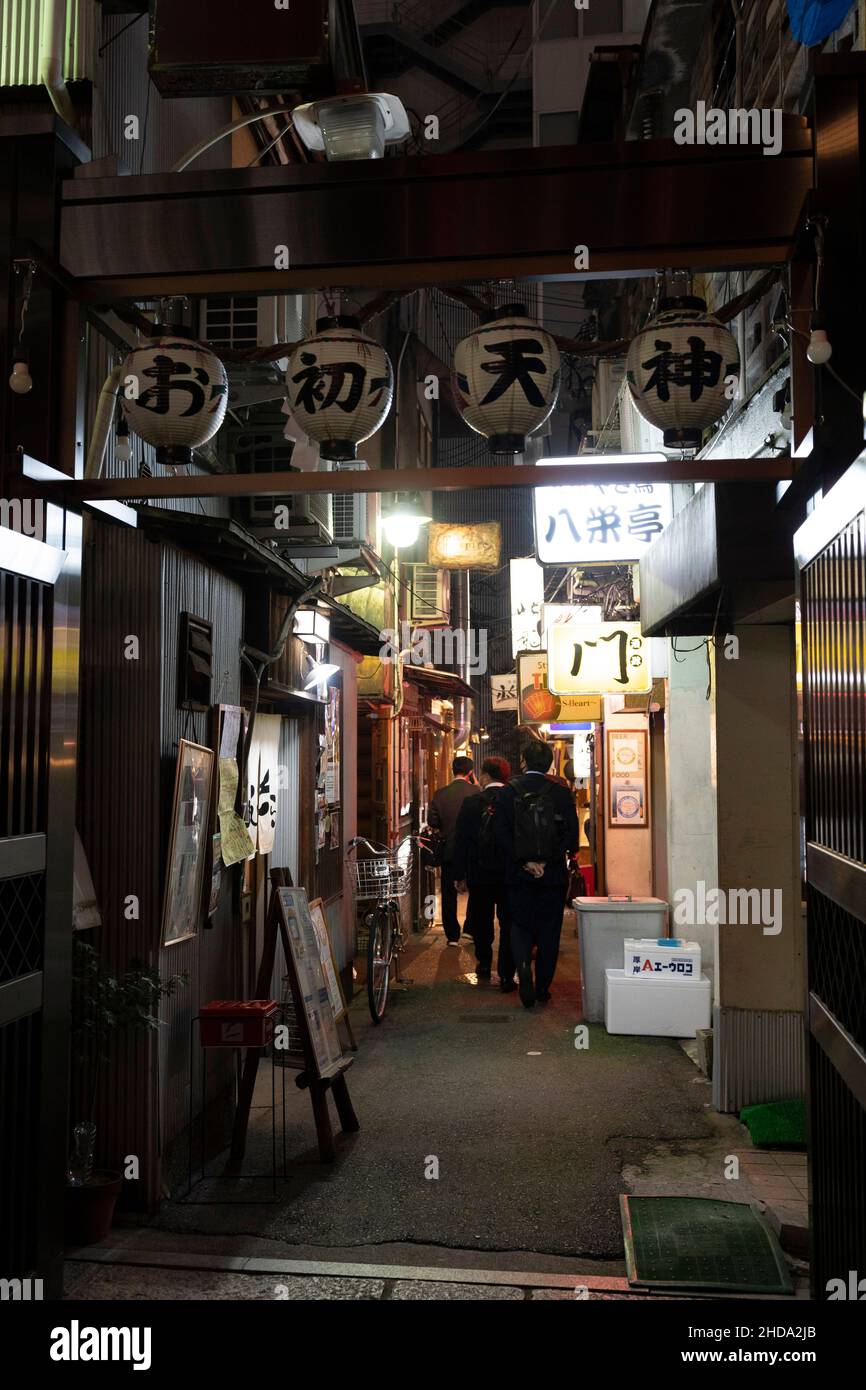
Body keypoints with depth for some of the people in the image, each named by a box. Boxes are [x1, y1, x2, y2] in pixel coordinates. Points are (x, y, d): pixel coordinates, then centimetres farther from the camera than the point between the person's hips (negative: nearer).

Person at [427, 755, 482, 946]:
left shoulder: (440, 794, -5)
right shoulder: (476, 792, -12)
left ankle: (452, 936, 10)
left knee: (449, 894, 9)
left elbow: (432, 822, -4)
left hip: (448, 851, 1)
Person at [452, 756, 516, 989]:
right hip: (510, 874, 0)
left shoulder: (471, 803, -7)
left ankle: (484, 964, 32)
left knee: (481, 922, 18)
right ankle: (506, 976, 3)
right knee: (508, 925, 5)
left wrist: (460, 876, 2)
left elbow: (461, 841, -5)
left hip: (479, 875, 0)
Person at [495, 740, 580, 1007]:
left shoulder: (508, 792, -3)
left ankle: (524, 968, -13)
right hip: (553, 874, 0)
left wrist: (526, 863, -8)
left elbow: (503, 835, -8)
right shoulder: (561, 792, -3)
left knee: (520, 925, 12)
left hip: (519, 874, 0)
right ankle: (543, 987, 14)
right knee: (549, 930, 10)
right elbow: (572, 834, -7)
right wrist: (548, 861, -6)